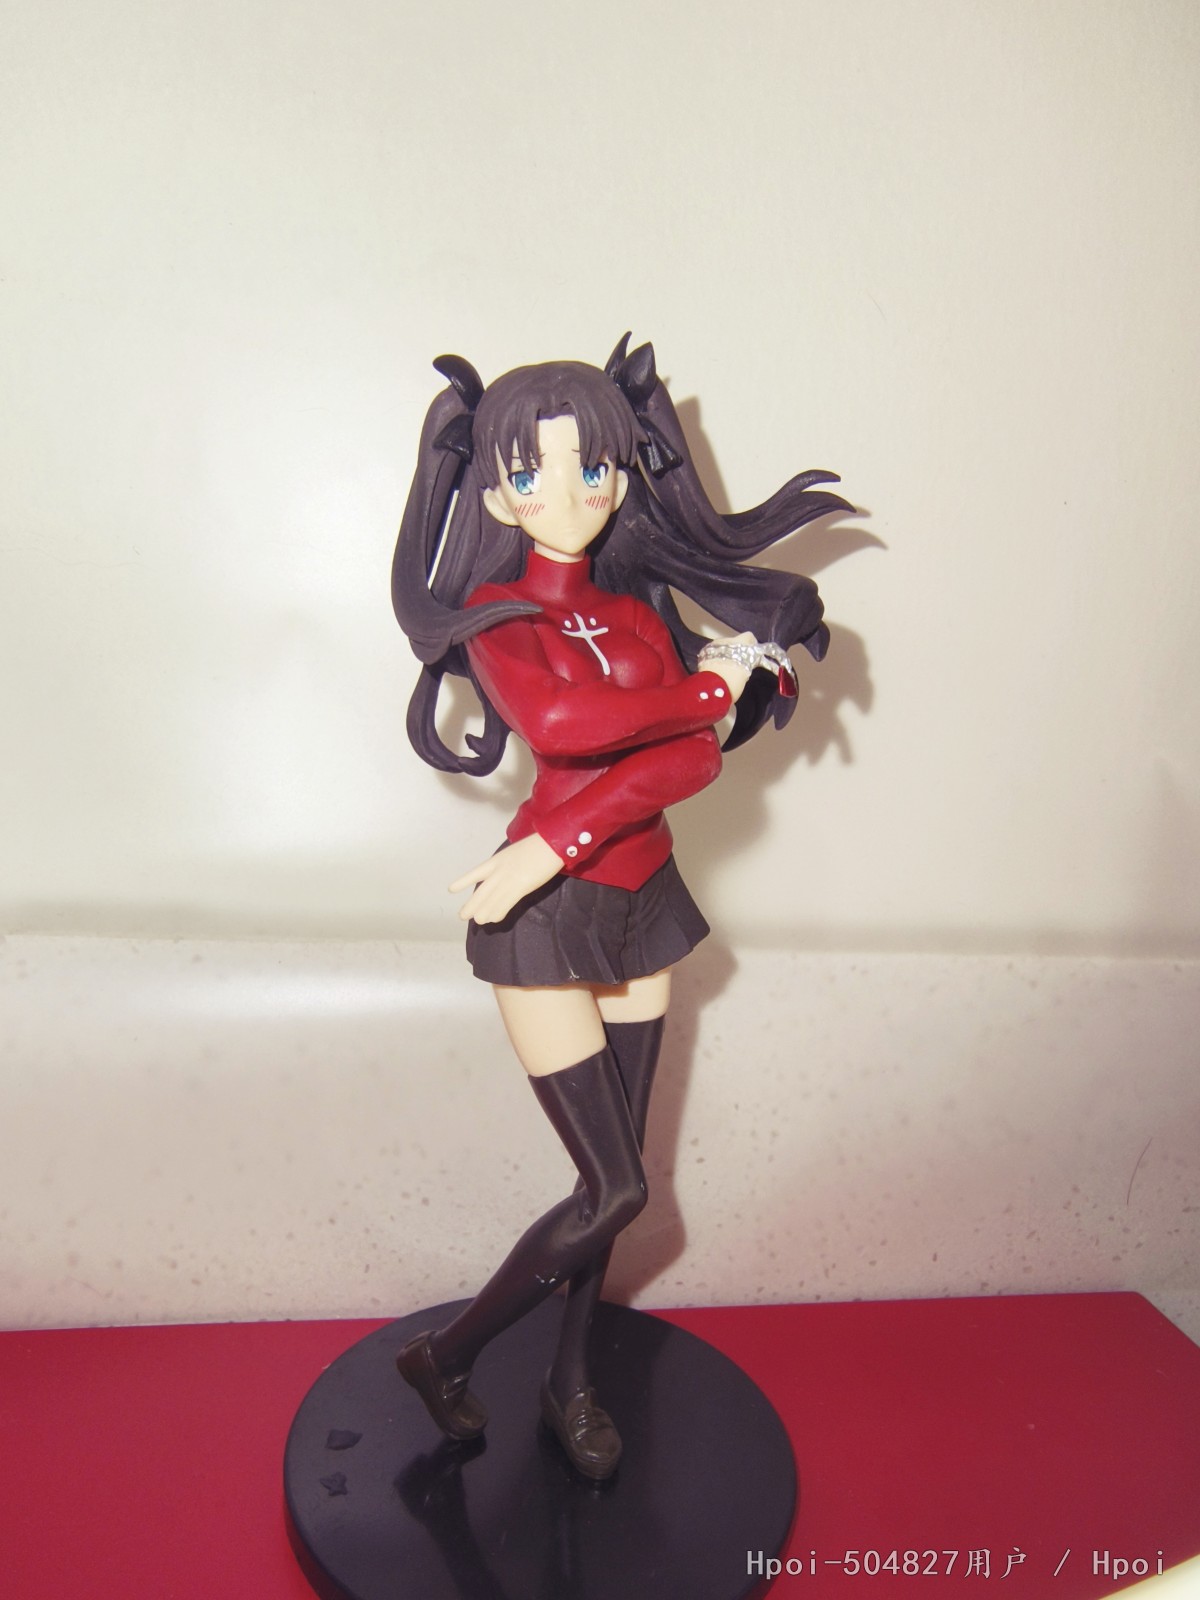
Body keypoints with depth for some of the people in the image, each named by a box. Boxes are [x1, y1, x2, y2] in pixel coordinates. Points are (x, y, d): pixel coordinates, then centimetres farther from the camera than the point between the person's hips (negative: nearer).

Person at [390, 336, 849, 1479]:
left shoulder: (640, 615, 6)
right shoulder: (494, 613, -6)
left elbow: (693, 760, -10)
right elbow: (556, 720, -28)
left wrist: (555, 844, -23)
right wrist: (710, 687, -15)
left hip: (639, 900, 5)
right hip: (548, 913, -5)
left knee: (615, 1174, 11)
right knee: (614, 1188, -2)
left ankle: (570, 1384, 33)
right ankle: (444, 1360, 20)